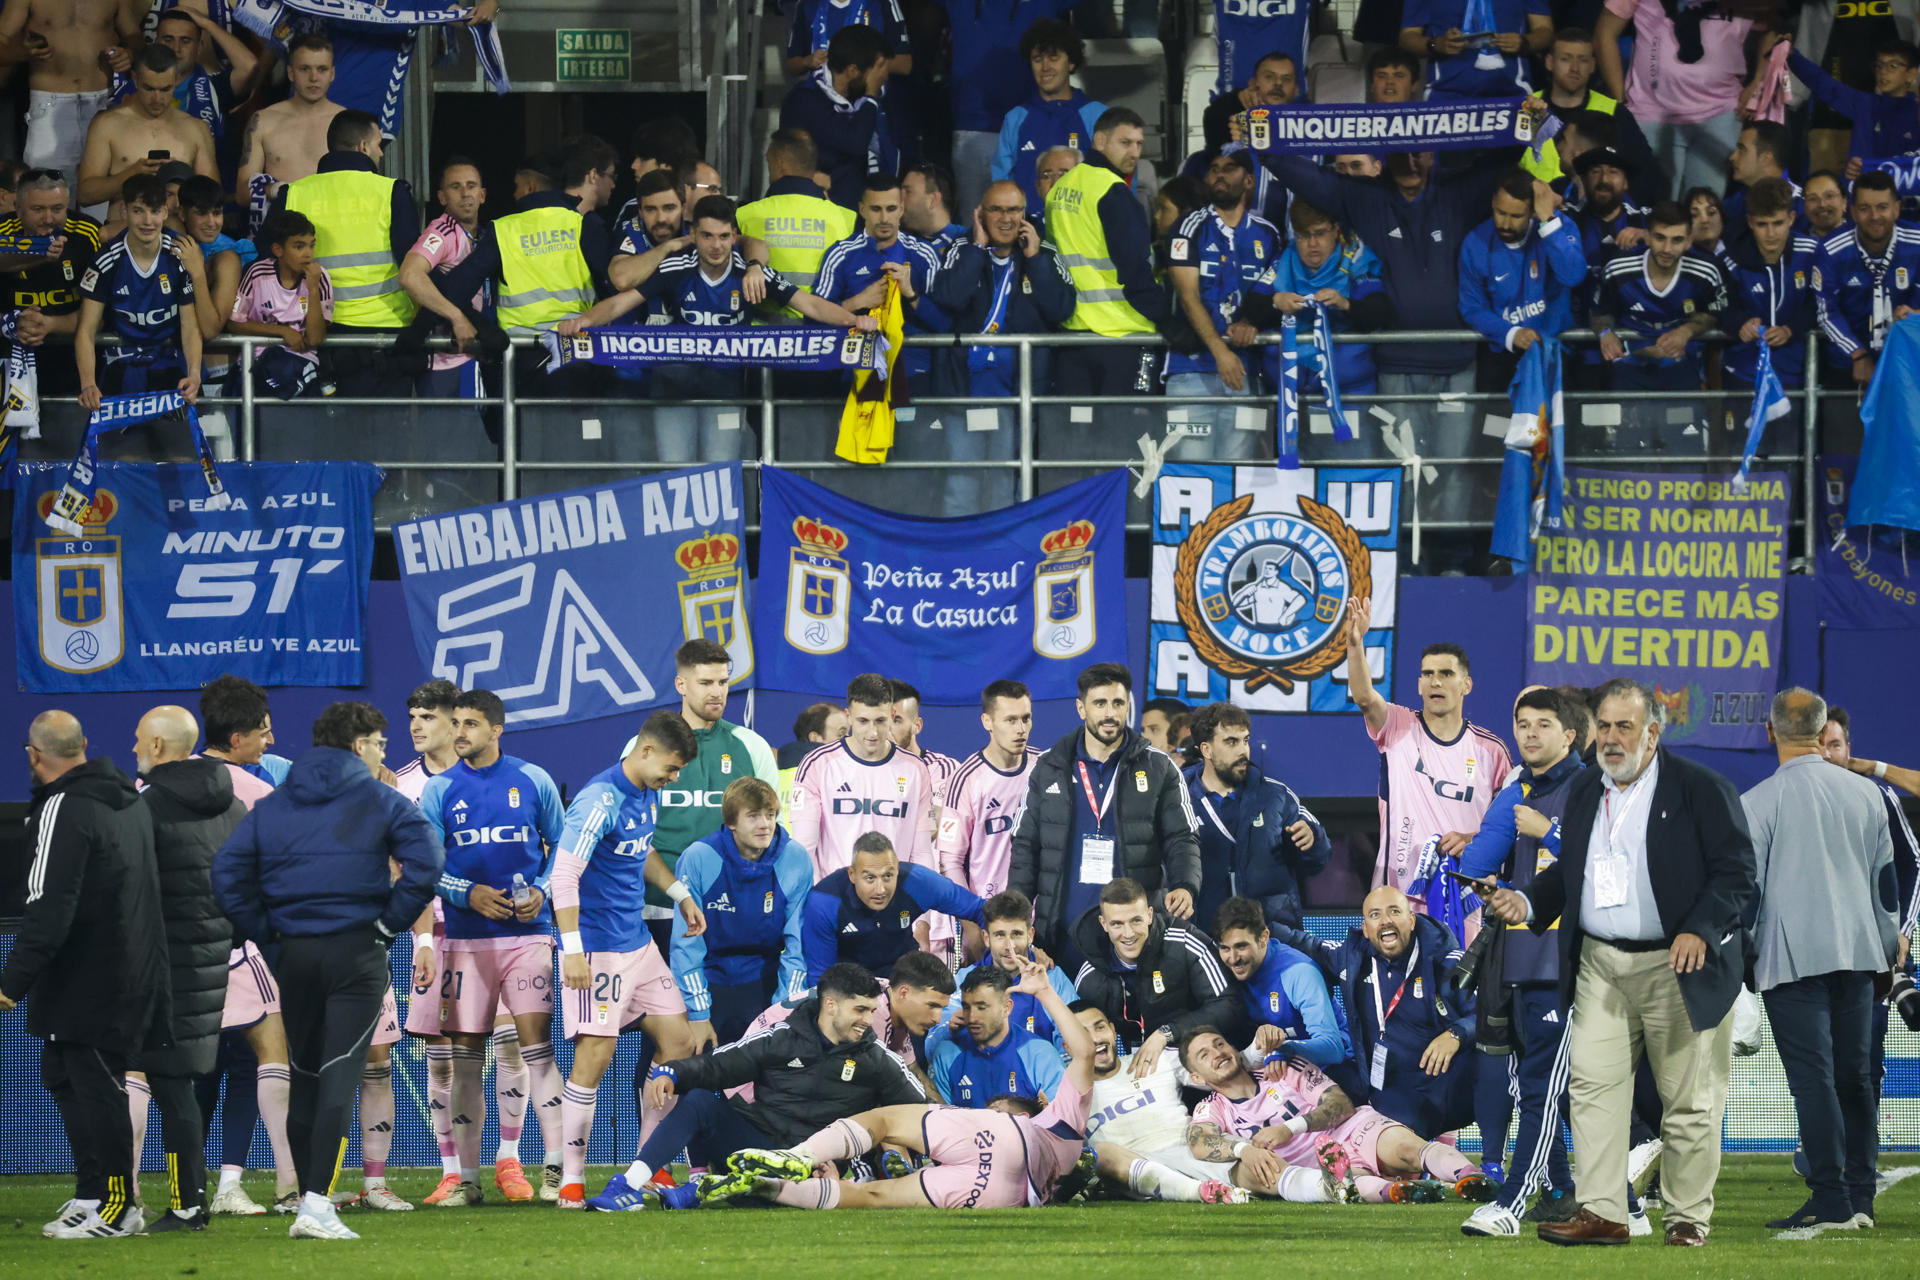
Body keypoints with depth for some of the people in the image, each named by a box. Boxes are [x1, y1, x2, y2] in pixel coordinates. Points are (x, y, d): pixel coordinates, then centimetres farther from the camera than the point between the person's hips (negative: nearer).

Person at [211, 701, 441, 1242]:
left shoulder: (270, 805, 10)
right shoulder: (380, 800, -1)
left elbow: (228, 872, 2)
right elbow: (425, 861, -13)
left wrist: (264, 931, 6)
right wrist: (391, 922, -3)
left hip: (294, 954, 4)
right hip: (357, 953, -4)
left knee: (305, 1080, 15)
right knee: (339, 1077, -8)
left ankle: (311, 1199, 21)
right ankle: (316, 1203, -19)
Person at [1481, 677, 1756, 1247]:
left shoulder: (1701, 788, -5)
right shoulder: (1584, 790, 13)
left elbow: (1736, 871, -8)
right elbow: (1569, 872, 22)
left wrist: (1700, 930, -21)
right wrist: (1527, 901, 3)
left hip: (1678, 965, -5)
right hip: (1600, 966, 5)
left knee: (1689, 1097, 1)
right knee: (1593, 1084, -4)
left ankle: (1688, 1217, 10)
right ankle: (1601, 1214, -2)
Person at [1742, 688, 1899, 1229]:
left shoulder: (1757, 802, -8)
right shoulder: (1865, 793, 6)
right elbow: (1885, 876, 14)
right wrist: (1889, 941, 26)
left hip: (1792, 956, -5)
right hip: (1858, 951, 5)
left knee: (1813, 1078, -5)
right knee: (1854, 1077, 9)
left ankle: (1831, 1202, -9)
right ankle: (1859, 1199, 9)